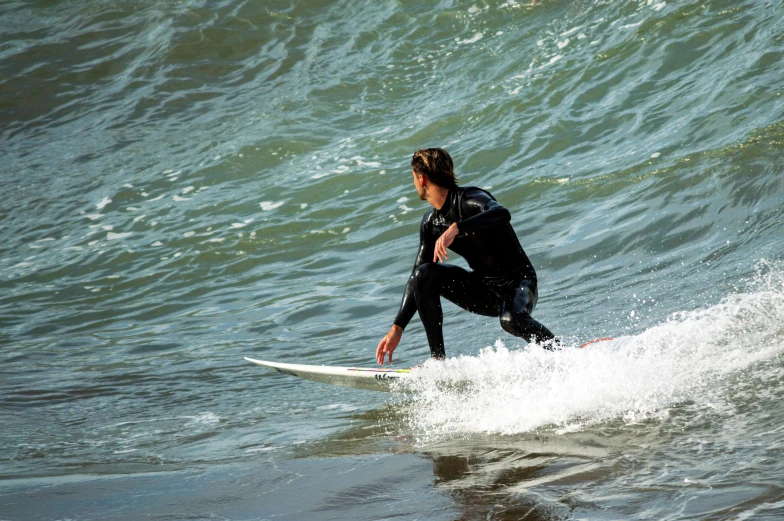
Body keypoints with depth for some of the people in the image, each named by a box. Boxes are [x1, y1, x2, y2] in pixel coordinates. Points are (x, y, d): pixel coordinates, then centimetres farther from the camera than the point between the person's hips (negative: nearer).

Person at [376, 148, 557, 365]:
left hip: (517, 282, -7)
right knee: (424, 275, -12)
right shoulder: (431, 223, 5)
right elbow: (418, 278, 9)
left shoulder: (469, 200, -18)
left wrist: (455, 229, -49)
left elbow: (502, 214, -41)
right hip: (484, 290, 7)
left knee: (511, 320, -39)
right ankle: (438, 359, -10)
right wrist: (397, 329, 3)